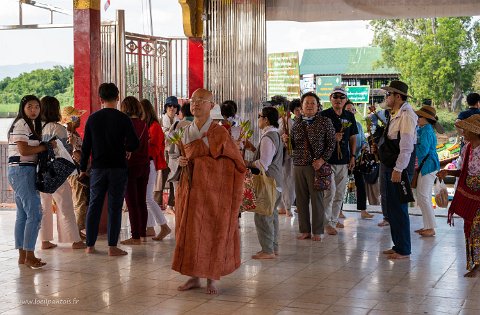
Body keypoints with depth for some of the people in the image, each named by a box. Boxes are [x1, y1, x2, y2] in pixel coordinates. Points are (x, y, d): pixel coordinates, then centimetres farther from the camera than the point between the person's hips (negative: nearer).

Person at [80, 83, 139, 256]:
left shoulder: (93, 118, 3)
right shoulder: (123, 118, -5)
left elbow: (86, 145, 5)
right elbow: (134, 144, -10)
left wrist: (83, 168, 13)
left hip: (98, 168, 2)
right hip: (118, 168, -2)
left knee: (94, 205, 10)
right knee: (115, 206, 2)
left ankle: (90, 245, 13)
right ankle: (112, 246, 1)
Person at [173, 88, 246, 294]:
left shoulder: (219, 132, -7)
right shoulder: (187, 131, 9)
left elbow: (234, 162, -4)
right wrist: (181, 161, 1)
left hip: (213, 189, -5)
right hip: (190, 189, 5)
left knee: (213, 232, 0)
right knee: (189, 231, 6)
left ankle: (212, 278, 11)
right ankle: (194, 276, 17)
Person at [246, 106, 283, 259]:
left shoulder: (267, 138, -17)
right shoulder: (276, 135, 16)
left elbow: (263, 163, -21)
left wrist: (248, 163, -9)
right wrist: (252, 148, 14)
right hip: (276, 181, 11)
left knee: (262, 216, -5)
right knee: (271, 214, 16)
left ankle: (268, 250, -2)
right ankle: (274, 247, 23)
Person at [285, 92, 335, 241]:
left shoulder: (325, 122, -1)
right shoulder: (297, 122, 11)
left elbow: (331, 143, -3)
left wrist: (322, 160, -12)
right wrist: (286, 140, -4)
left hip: (315, 165, -4)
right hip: (298, 165, 4)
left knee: (317, 198, 0)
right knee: (301, 199, 6)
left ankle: (317, 231, 8)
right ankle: (305, 230, 15)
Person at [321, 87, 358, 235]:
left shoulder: (350, 116, 11)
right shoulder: (324, 115, -4)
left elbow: (353, 138, 18)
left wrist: (352, 156, 10)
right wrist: (332, 138, -18)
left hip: (344, 160, 5)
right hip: (327, 159, -5)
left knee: (340, 192, 11)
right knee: (330, 191, -10)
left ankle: (334, 218, 24)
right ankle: (327, 222, -2)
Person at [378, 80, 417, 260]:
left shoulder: (406, 115, -16)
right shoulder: (395, 115, 14)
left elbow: (407, 145, -21)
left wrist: (398, 169, -23)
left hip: (399, 168, -10)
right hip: (390, 167, 10)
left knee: (399, 209, -4)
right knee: (391, 208, 16)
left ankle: (404, 250, 5)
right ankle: (397, 245, 26)